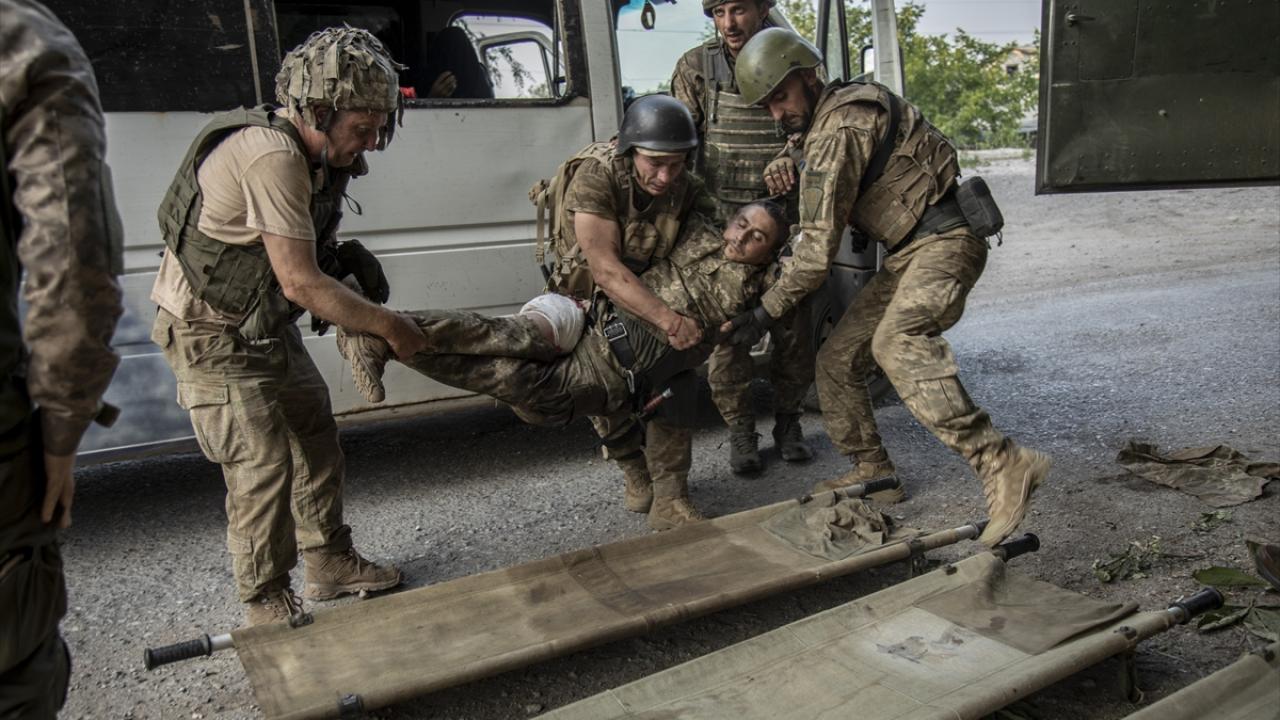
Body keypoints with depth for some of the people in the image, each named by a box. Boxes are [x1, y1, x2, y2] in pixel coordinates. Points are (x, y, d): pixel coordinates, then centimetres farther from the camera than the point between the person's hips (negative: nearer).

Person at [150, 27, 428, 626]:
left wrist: (347, 255, -8)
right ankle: (267, 607, 10)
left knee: (315, 439, 13)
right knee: (263, 467, -8)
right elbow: (301, 284, -30)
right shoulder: (271, 156, -30)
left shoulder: (313, 153, 0)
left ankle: (330, 563, 29)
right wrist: (390, 326, -23)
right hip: (211, 334, -9)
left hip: (265, 325, 9)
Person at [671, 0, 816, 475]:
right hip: (722, 217, -1)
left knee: (793, 324, 3)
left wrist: (790, 157, -28)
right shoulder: (696, 67, 1)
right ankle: (740, 431, 12)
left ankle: (788, 422, 23)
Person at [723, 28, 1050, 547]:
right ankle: (872, 469, 20)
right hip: (908, 253, 10)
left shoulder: (839, 130, -17)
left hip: (944, 241, -10)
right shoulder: (836, 113, 15)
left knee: (896, 342, -36)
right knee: (838, 357, 8)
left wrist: (765, 312, -14)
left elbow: (819, 247, -19)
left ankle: (1002, 466, -41)